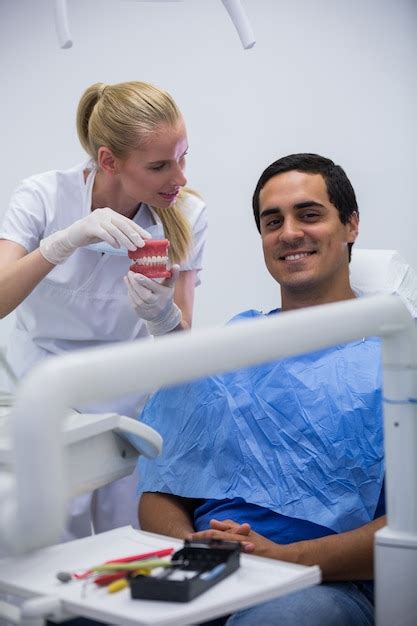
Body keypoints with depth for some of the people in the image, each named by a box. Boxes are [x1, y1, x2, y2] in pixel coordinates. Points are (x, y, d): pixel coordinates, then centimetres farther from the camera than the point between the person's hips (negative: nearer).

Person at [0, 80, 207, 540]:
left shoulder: (186, 214, -12)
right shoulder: (44, 196, -16)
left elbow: (182, 342, -8)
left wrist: (163, 314, -31)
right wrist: (65, 242, -40)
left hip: (131, 406, 1)